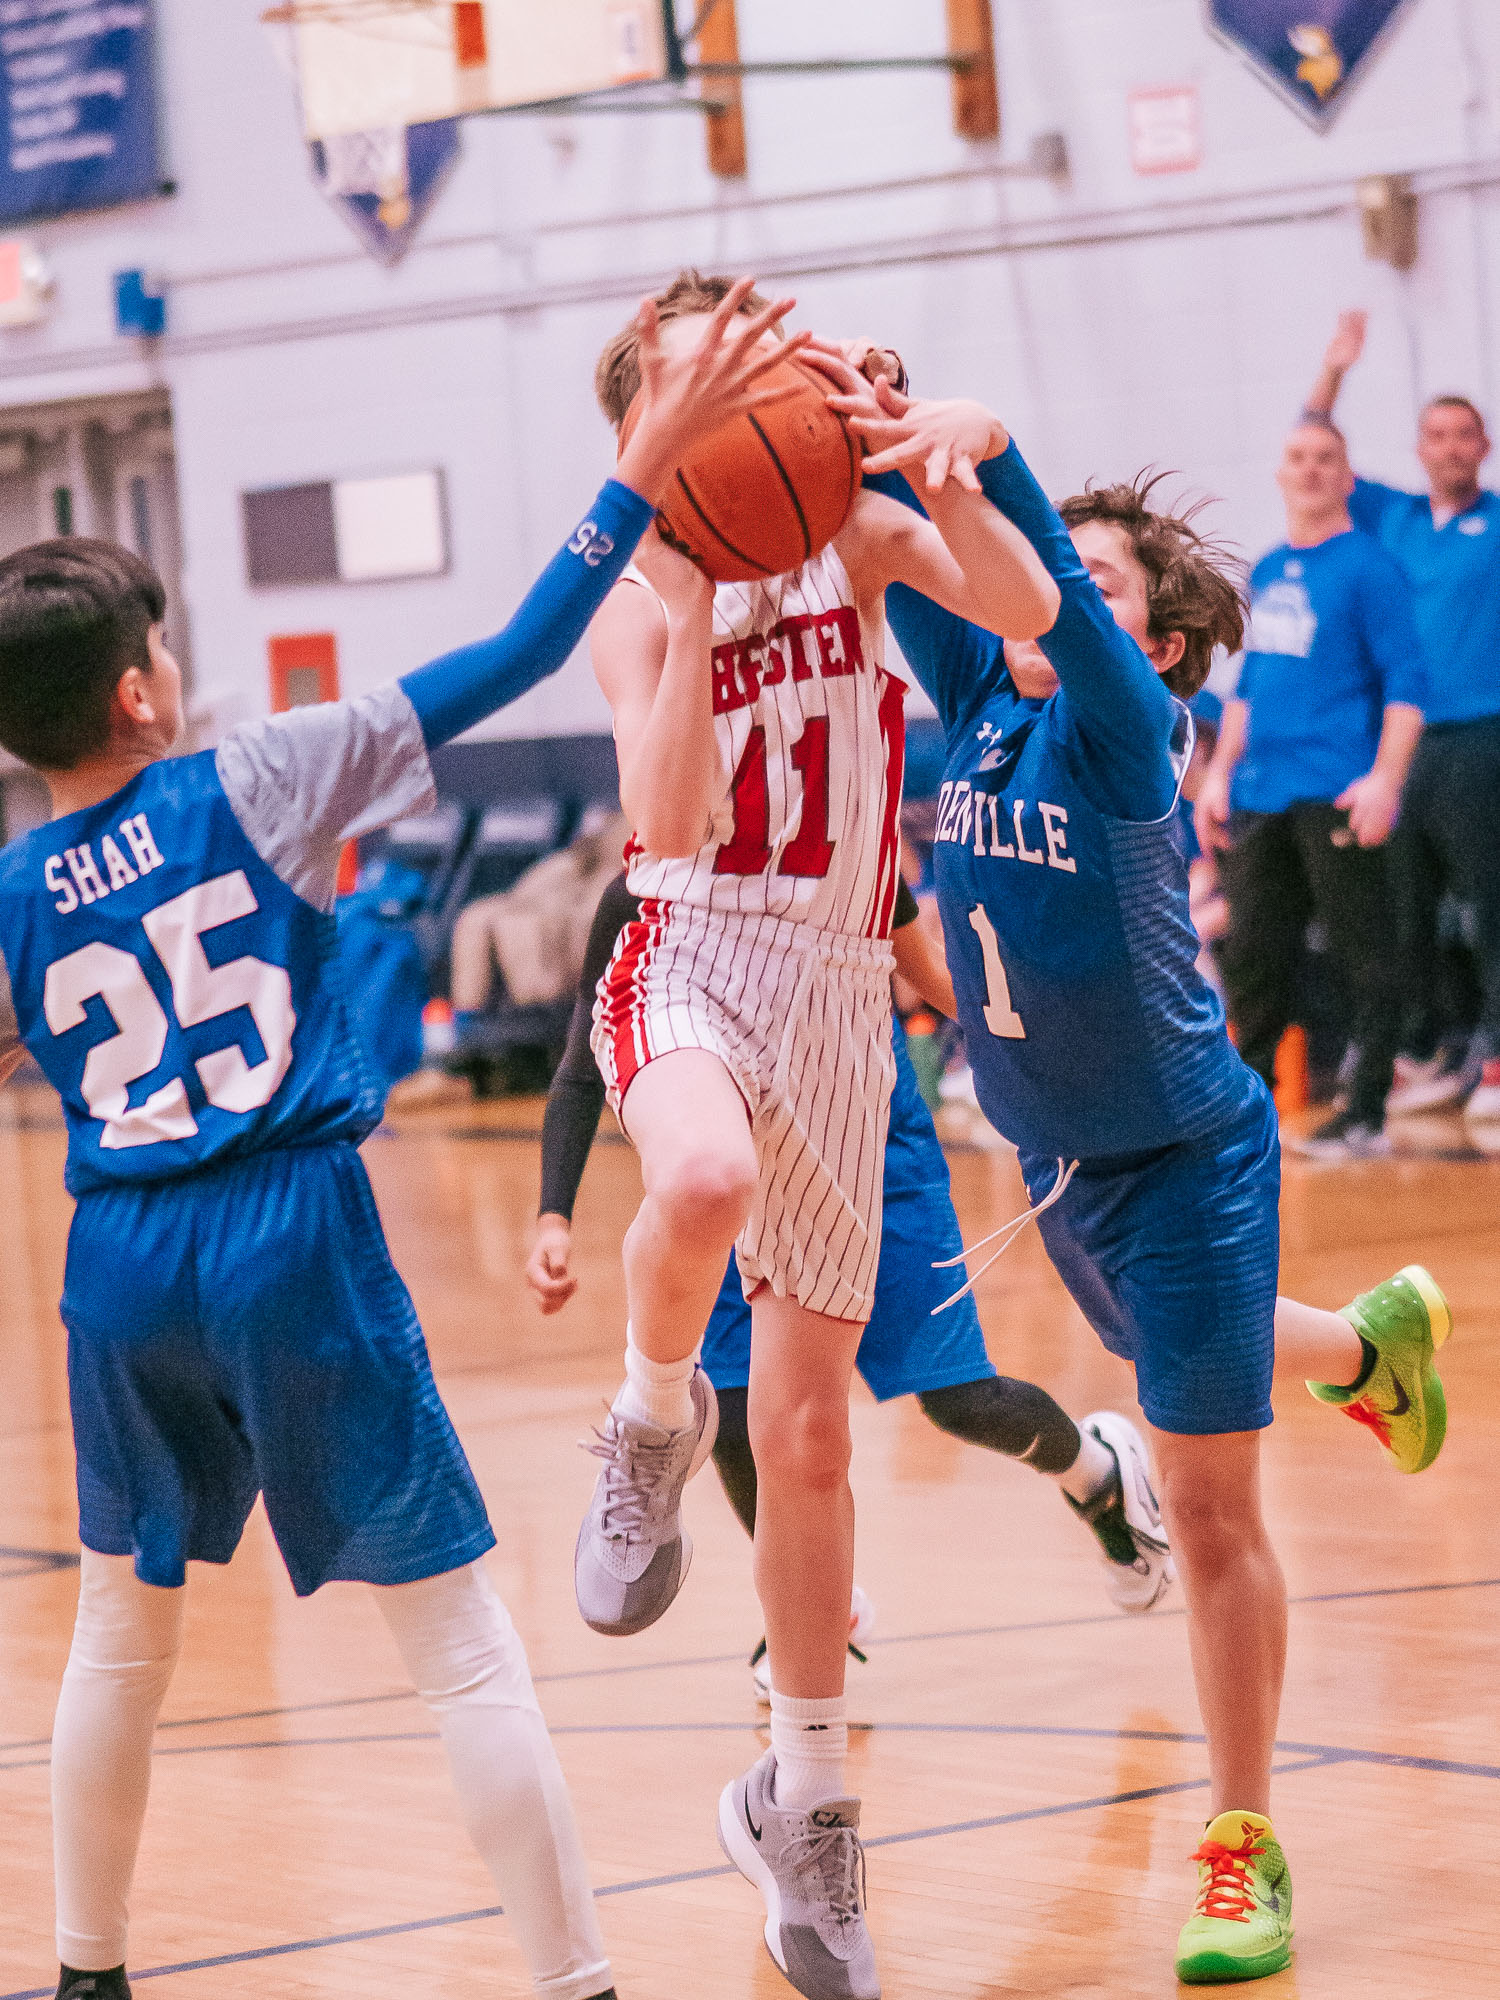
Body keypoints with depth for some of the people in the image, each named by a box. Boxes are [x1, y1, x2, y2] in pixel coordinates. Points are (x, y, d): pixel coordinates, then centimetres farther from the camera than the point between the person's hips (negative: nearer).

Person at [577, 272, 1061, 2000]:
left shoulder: (849, 525, 3)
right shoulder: (638, 595, -2)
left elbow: (1024, 609, -15)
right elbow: (669, 818, -18)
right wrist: (691, 606, -24)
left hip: (839, 995, 3)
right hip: (692, 957, -3)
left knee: (807, 1432, 9)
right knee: (704, 1179, -42)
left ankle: (804, 1799, 24)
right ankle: (654, 1424, -11)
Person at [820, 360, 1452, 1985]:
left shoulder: (1129, 726, -19)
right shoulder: (982, 700, -4)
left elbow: (1057, 589, -38)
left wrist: (987, 449, -55)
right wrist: (873, 436, -37)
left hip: (1183, 1152, -7)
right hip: (1055, 1153, 7)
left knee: (1209, 1503, -3)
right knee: (1174, 1364, 32)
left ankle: (1244, 1850, 7)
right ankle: (1372, 1340, 63)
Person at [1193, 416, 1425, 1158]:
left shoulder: (1368, 567, -5)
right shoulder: (1266, 574, 16)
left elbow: (1406, 680, -10)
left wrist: (1384, 781, -19)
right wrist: (1221, 774, 18)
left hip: (1337, 797, -7)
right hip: (1263, 797, 7)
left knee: (1363, 957, -3)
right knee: (1251, 956, 10)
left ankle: (1367, 1113, 0)